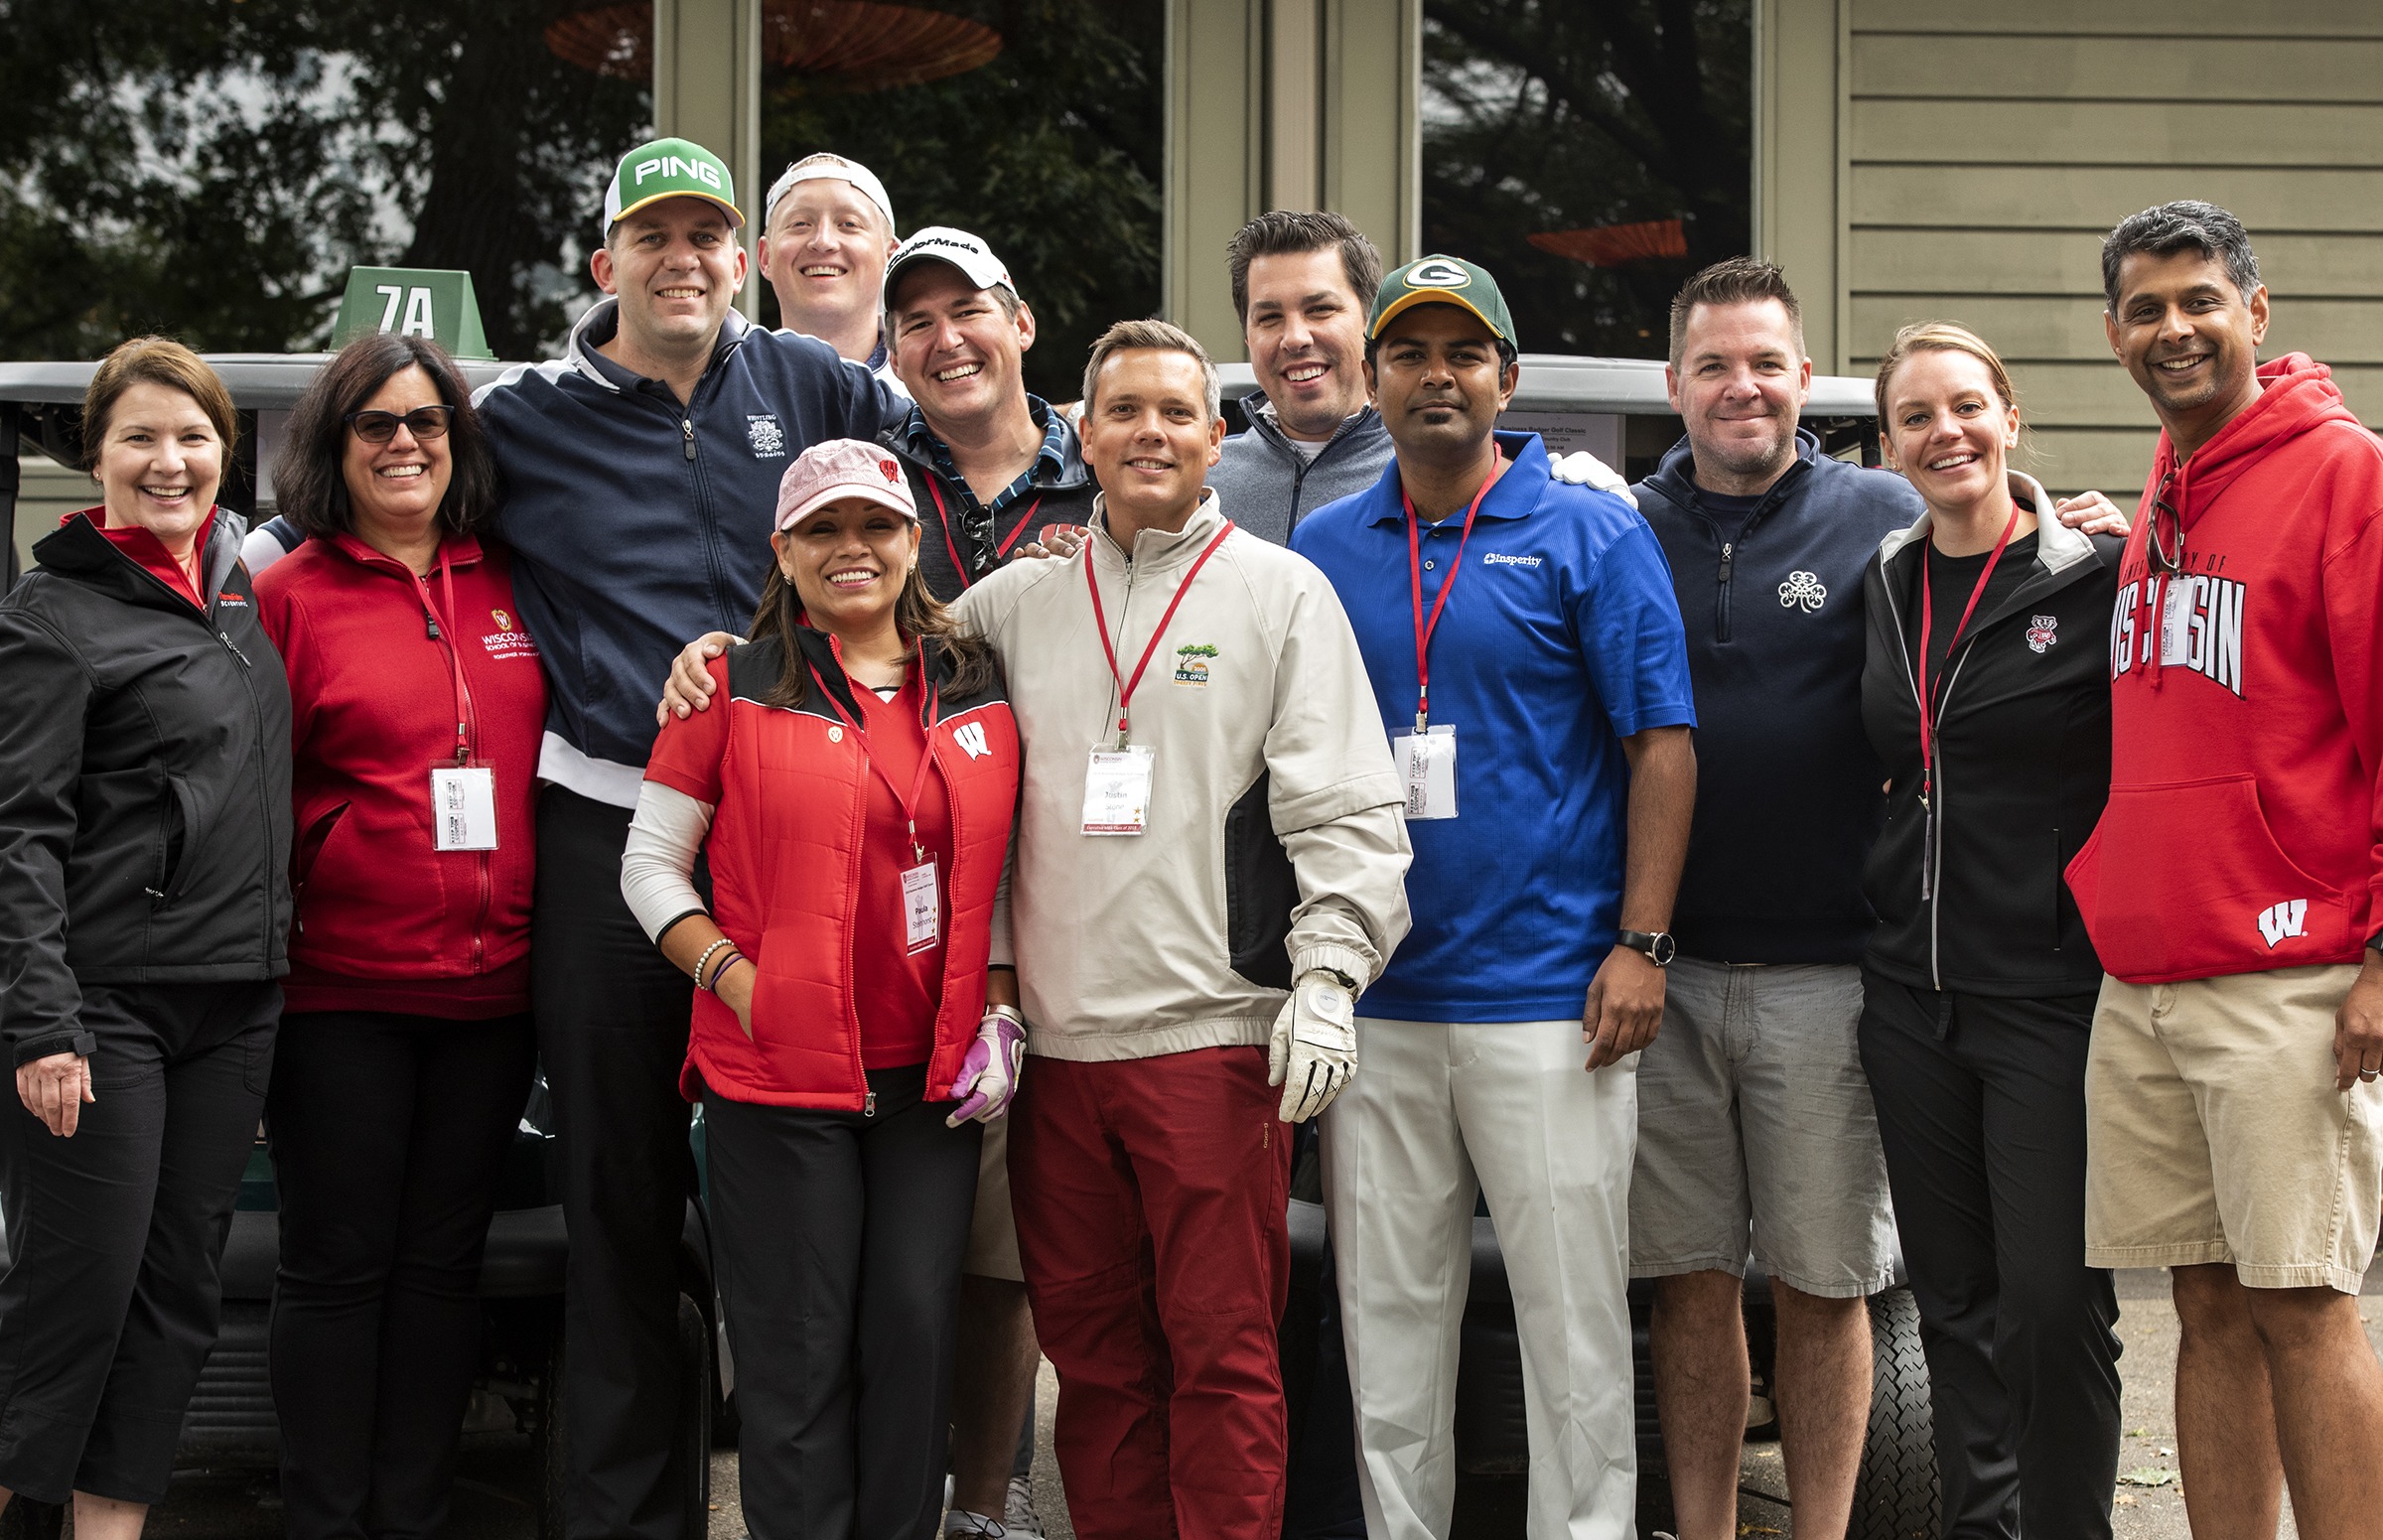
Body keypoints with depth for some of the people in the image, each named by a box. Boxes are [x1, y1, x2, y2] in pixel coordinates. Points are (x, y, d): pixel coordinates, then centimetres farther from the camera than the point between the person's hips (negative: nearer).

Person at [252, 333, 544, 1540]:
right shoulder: (290, 598, -2)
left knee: (441, 1262, 9)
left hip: (492, 985, 4)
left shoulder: (510, 590, 9)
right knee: (338, 1267, 2)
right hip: (343, 987, -4)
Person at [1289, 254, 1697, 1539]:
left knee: (1572, 1319, -1)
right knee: (1387, 1324, 9)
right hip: (1371, 1000, 4)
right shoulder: (1321, 549, 11)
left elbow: (1661, 744, -3)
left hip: (1548, 994, -4)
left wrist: (1641, 943, -10)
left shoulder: (1592, 537, 0)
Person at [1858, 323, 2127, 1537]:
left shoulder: (2096, 577, -6)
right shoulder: (1882, 586, 10)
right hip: (1911, 991, 5)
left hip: (2051, 993, -5)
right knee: (1954, 1302, 10)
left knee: (2054, 1308, -7)